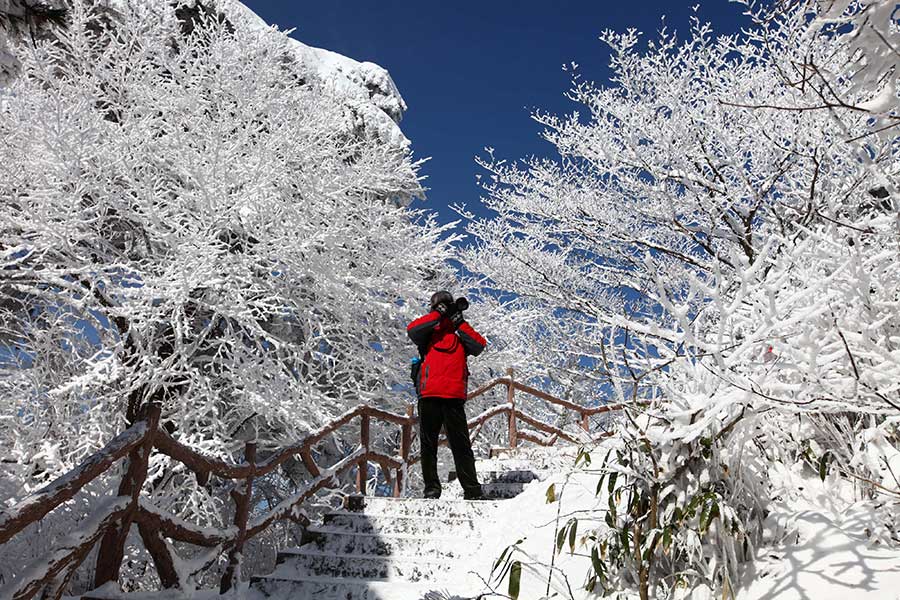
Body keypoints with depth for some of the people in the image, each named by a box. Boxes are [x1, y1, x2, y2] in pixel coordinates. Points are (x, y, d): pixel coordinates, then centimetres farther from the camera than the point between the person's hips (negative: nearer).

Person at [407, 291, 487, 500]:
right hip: (429, 395, 1)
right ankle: (431, 487, 15)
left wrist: (460, 323, -4)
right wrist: (439, 314, -8)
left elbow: (479, 346, 0)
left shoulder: (461, 333, 18)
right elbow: (412, 330, -6)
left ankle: (472, 490, 5)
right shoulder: (428, 333, 16)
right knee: (428, 444, 6)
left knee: (461, 445, 1)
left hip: (454, 396, 0)